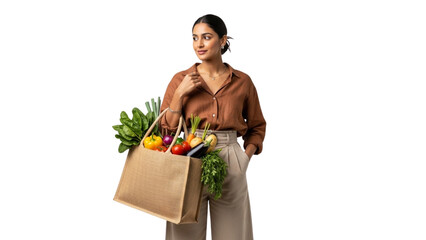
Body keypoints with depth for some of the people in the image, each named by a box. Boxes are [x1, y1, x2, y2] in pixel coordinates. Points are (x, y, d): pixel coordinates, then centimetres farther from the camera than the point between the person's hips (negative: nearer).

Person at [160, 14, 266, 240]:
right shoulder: (181, 79, 2)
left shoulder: (242, 82, 3)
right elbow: (166, 128, 0)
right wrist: (180, 93, -11)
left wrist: (246, 156, -3)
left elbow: (257, 126, 13)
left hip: (230, 165, 1)